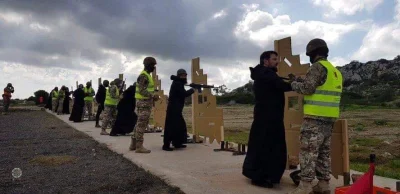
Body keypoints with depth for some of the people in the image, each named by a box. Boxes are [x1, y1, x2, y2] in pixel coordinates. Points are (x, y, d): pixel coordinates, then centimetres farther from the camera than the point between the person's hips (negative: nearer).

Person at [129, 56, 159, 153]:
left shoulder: (146, 75, 18)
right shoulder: (144, 75, -15)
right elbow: (142, 90, -24)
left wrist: (152, 97, 15)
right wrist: (153, 96, -26)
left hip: (145, 102, 10)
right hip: (144, 103, -10)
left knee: (140, 124, 13)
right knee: (142, 124, -6)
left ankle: (133, 144, 20)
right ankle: (139, 146, -1)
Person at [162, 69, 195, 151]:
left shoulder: (178, 83, 18)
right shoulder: (177, 83, -13)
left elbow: (182, 94, 14)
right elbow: (184, 94, -20)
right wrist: (192, 90, -4)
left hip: (176, 109, 11)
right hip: (173, 109, -11)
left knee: (180, 125, 16)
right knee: (171, 126, -11)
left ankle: (177, 143, 24)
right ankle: (166, 145, -9)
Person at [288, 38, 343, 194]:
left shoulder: (318, 66, -9)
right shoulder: (335, 71, 19)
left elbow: (308, 88, -17)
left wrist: (294, 84, 1)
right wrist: (304, 82, 21)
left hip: (316, 117, -9)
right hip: (330, 117, 9)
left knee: (308, 151, -7)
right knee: (324, 151, 13)